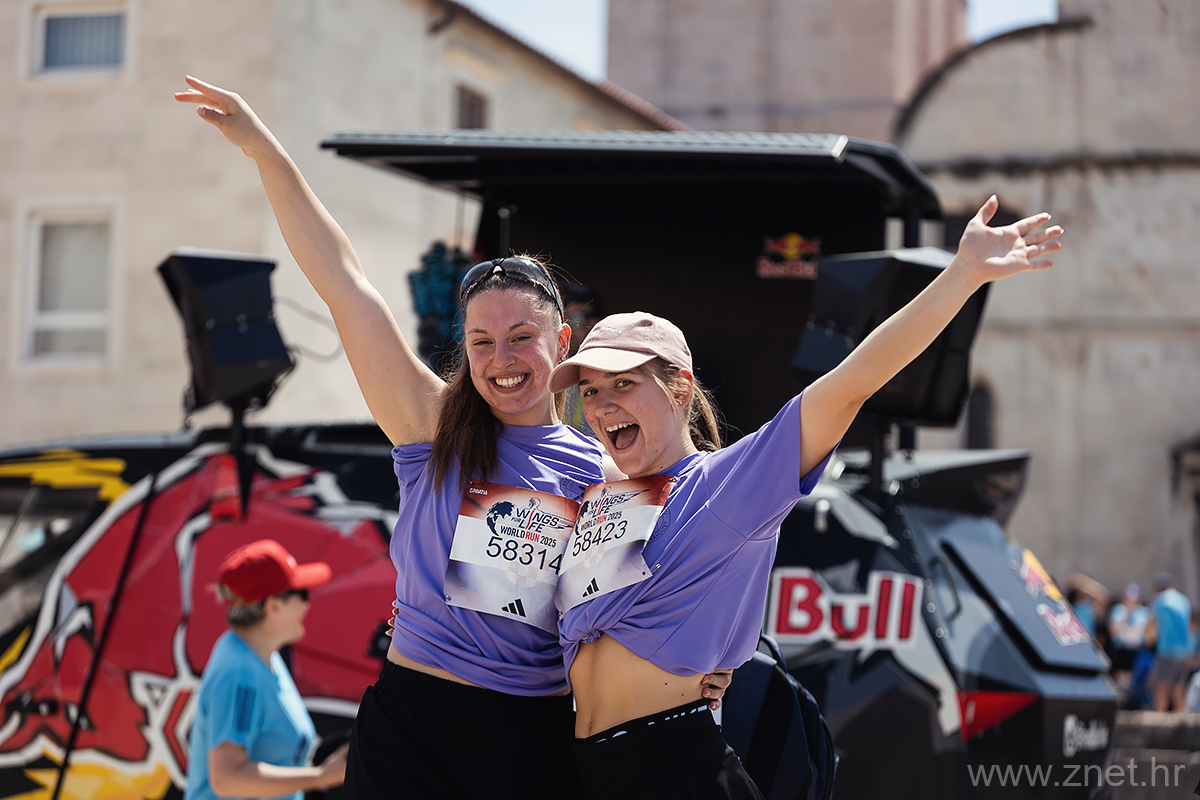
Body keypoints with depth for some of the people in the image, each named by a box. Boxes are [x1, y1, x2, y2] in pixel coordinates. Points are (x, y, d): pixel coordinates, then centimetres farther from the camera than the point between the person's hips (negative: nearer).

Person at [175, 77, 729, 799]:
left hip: (539, 740, 1)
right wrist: (265, 151, -6)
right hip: (411, 721, -1)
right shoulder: (437, 427, 0)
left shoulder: (604, 475, 3)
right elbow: (343, 282, -4)